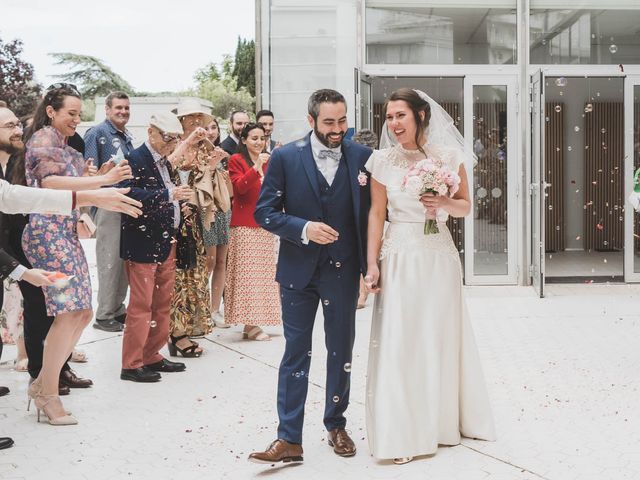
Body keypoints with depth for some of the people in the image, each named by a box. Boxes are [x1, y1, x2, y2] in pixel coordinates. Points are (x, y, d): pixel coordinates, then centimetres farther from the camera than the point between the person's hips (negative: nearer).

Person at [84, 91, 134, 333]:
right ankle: (104, 315, 5)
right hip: (108, 205, -7)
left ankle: (118, 308, 23)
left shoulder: (127, 136, 15)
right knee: (109, 261, -4)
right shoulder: (96, 133, -7)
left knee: (124, 259, 12)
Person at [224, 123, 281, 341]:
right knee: (248, 272, -7)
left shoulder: (268, 161, 15)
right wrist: (256, 167, -28)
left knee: (263, 272, 6)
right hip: (245, 224, -7)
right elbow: (240, 186, -17)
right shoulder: (236, 160, -3)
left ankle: (254, 322, 12)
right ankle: (250, 324, -5)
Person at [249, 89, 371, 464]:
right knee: (296, 354, 5)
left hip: (343, 272, 1)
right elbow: (265, 212, -5)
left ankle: (337, 425, 30)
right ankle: (290, 440, 10)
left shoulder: (362, 156, -2)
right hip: (298, 270, -1)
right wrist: (303, 229, -20)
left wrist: (370, 266, -2)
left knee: (341, 353, 14)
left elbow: (371, 213, 3)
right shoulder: (285, 158, -5)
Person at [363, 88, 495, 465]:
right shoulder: (383, 161, 0)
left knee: (442, 337, 9)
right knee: (399, 341, -1)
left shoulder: (448, 157, 0)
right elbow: (377, 213, 2)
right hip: (399, 258, -1)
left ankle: (444, 421, 27)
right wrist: (372, 264, -4)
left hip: (440, 256, 1)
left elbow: (466, 207, 8)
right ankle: (404, 431, 10)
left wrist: (444, 203, -13)